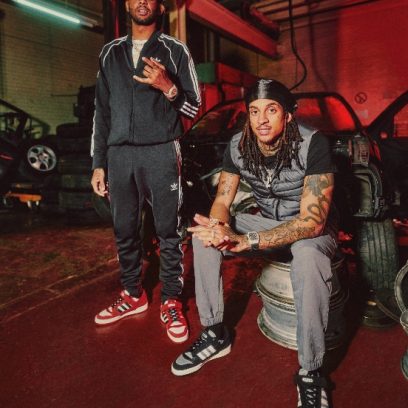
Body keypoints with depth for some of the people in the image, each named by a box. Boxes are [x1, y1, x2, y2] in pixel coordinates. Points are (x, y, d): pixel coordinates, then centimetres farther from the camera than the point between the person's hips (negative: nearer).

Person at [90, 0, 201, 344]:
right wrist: (98, 163, 10)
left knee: (169, 232, 0)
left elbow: (194, 107, 6)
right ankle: (133, 295, 25)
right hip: (119, 154, 4)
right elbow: (102, 110, 16)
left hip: (161, 153, -3)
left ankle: (171, 302, 13)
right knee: (125, 231, 9)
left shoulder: (175, 50, 8)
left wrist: (168, 88, -15)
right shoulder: (111, 52, 17)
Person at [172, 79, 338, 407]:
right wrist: (220, 228, -31)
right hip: (269, 221, 5)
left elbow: (313, 221, -31)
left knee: (308, 258, -40)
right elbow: (222, 201, -4)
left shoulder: (313, 145, -26)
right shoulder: (238, 146, -11)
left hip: (312, 228, -4)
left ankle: (310, 374, -20)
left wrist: (244, 242, -40)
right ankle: (214, 335, -2)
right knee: (203, 235, -13)